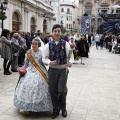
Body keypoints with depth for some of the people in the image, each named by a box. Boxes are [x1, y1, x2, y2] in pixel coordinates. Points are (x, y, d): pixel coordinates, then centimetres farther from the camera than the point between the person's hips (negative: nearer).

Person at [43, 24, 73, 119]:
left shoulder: (66, 44, -3)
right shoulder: (48, 45, -1)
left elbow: (70, 56, -3)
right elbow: (44, 58, 1)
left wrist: (70, 62, -23)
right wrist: (50, 62, -18)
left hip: (63, 69, -1)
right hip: (52, 70, 2)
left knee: (62, 91, 1)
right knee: (53, 91, 10)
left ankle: (63, 108, 29)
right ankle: (56, 109, 29)